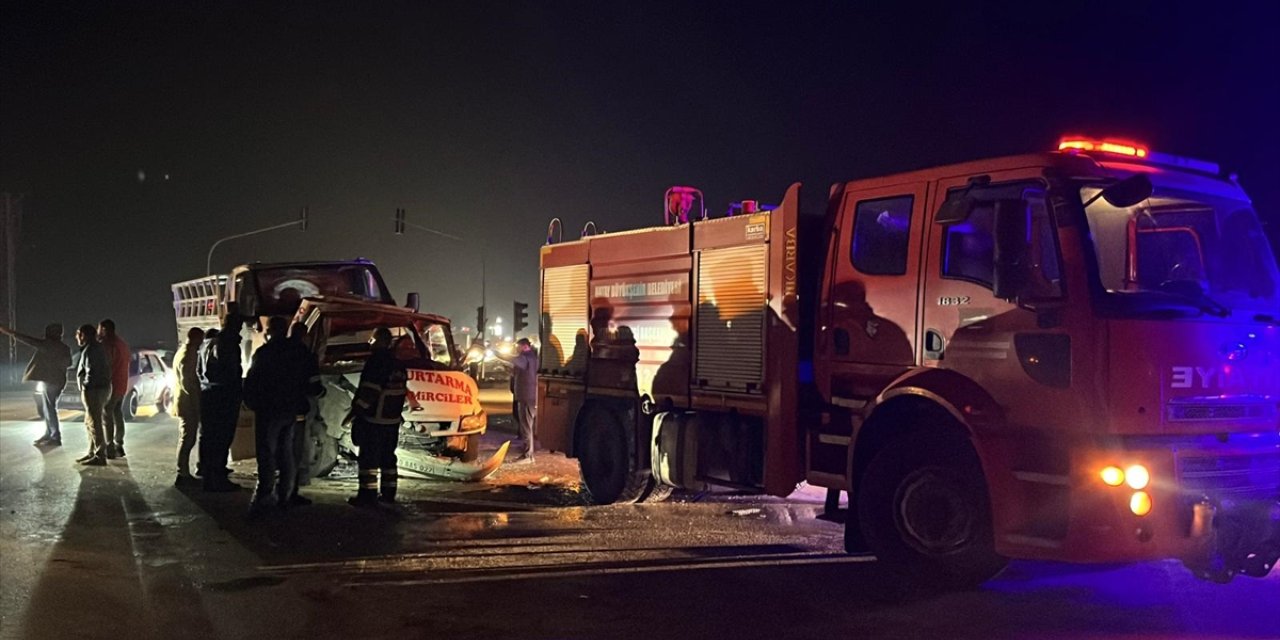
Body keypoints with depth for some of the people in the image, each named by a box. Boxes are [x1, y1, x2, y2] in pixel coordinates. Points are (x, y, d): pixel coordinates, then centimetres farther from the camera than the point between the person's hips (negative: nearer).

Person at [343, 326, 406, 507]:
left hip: (373, 419, -9)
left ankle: (368, 495, -5)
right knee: (387, 457, 14)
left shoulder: (376, 361, -14)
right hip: (392, 419, 9)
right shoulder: (397, 365, 15)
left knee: (368, 457, -5)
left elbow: (369, 390, -21)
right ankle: (388, 493, 17)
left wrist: (355, 411, -17)